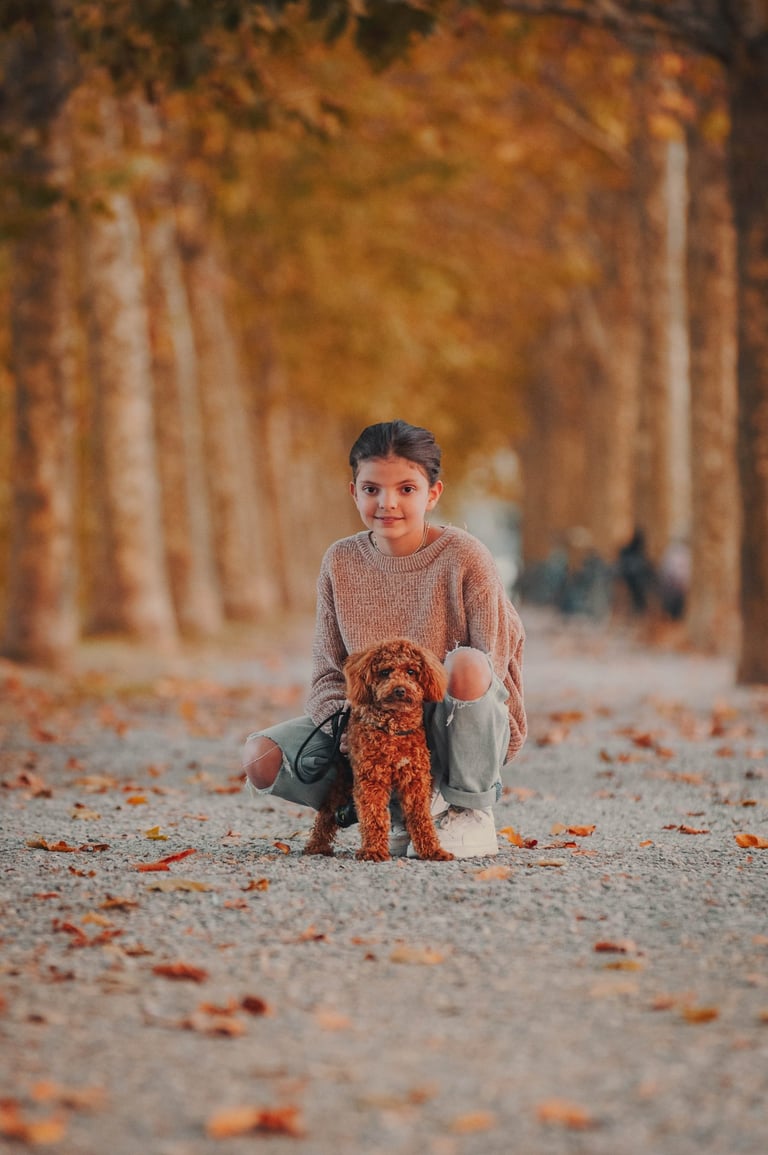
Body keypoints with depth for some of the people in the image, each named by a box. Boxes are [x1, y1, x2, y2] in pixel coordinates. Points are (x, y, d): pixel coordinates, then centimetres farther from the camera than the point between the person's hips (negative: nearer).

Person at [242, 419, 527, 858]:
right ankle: (404, 812, -4)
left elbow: (492, 667, -14)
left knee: (466, 664, -37)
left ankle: (472, 813, -14)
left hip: (450, 737, -4)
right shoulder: (341, 562, 0)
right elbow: (329, 674, 5)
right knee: (262, 758, -16)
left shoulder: (464, 557, -13)